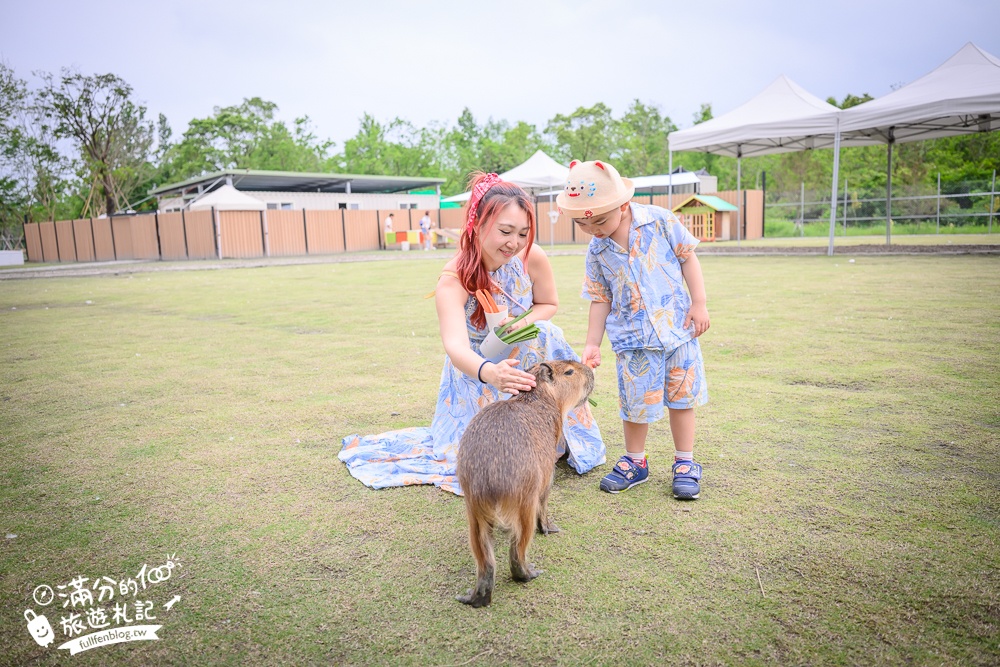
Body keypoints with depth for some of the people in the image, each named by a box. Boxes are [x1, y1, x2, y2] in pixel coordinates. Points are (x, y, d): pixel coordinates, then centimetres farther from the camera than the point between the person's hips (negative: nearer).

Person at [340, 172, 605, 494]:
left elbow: (549, 304, -3)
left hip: (528, 357, 5)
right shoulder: (454, 279, -31)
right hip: (475, 367, -4)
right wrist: (489, 373, -66)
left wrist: (522, 323, -25)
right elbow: (455, 346, -45)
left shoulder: (533, 258, -23)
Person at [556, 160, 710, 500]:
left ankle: (685, 463, 24)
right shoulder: (597, 250, -1)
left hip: (677, 327, -1)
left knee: (682, 395, 8)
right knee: (636, 402, 3)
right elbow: (601, 299, 5)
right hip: (632, 339, 1)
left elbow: (688, 257, 1)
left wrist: (699, 303, -4)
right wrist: (592, 343, 3)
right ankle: (634, 462, 25)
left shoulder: (659, 220, -8)